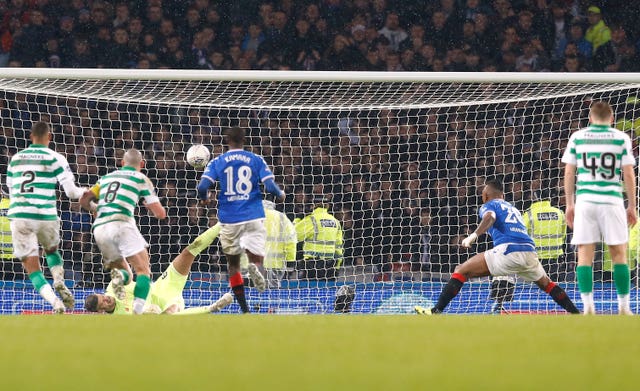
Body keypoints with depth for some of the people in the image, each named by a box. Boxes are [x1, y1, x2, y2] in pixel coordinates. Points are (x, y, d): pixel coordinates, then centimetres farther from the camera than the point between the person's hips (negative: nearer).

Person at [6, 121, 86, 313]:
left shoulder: (16, 158, 13)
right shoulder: (55, 158, 2)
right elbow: (71, 192, -2)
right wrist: (85, 192, 20)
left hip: (19, 216, 1)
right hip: (46, 217, -1)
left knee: (32, 267, 2)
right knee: (51, 250, 29)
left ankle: (55, 302, -19)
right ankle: (59, 281, 2)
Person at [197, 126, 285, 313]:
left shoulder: (217, 162, 3)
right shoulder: (256, 160, 3)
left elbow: (203, 186, -8)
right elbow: (270, 186, -5)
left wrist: (204, 198, 15)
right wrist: (280, 195, 17)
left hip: (229, 220, 1)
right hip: (253, 217, -1)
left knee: (233, 264, 15)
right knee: (256, 259, -2)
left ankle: (244, 309, 10)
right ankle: (254, 267, -42)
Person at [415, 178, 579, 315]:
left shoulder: (488, 205, 15)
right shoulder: (513, 208, 34)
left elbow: (490, 217, -9)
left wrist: (474, 235, -23)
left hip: (507, 250, -6)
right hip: (529, 251, 6)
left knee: (461, 271, 2)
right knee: (546, 283, 32)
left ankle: (436, 311, -10)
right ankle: (575, 314, 27)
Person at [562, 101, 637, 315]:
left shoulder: (577, 137, 7)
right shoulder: (621, 138, 4)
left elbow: (569, 173, 7)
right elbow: (628, 174, 1)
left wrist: (569, 204, 14)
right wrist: (632, 206, 8)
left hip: (585, 200, 1)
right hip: (612, 200, -1)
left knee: (585, 255, 2)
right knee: (619, 254, 7)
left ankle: (588, 307, -6)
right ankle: (624, 307, 4)